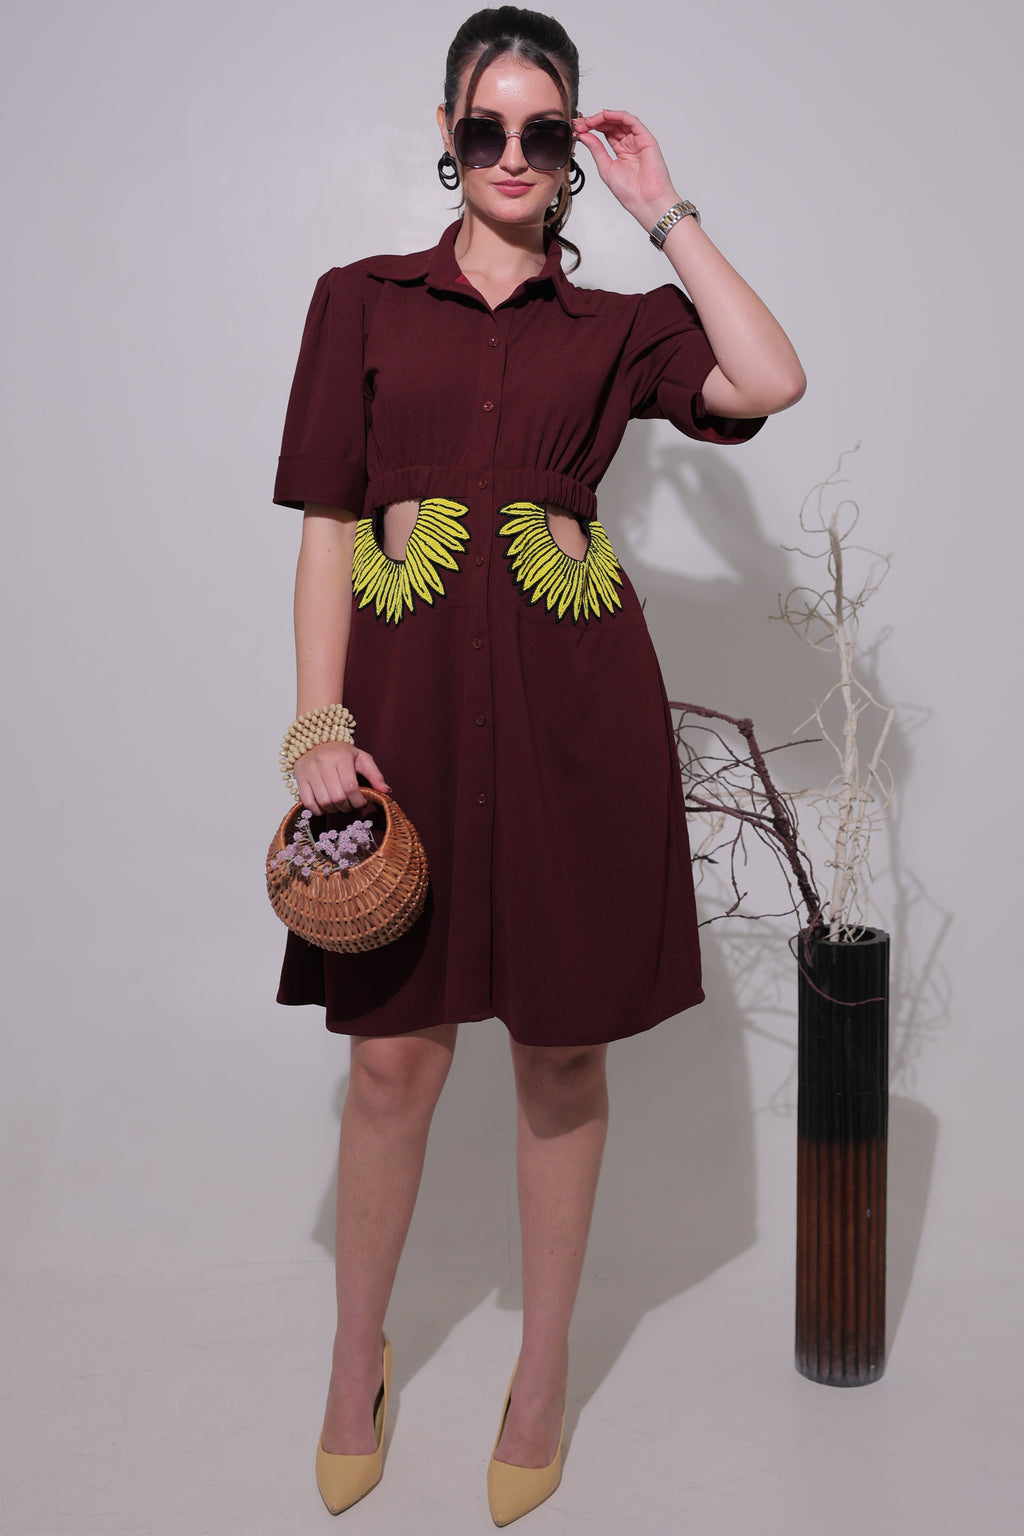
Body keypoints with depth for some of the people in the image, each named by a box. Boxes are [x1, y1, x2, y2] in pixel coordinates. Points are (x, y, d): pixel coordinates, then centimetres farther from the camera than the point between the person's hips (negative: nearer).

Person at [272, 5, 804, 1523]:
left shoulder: (618, 326, 11)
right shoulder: (363, 300, 9)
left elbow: (773, 381, -8)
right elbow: (328, 527, 3)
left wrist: (664, 208, 1)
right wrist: (320, 726, -7)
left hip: (573, 696, 1)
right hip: (410, 684, 0)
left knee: (563, 1044, 8)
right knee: (394, 1049, 7)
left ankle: (545, 1368, 29)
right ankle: (356, 1362, 31)